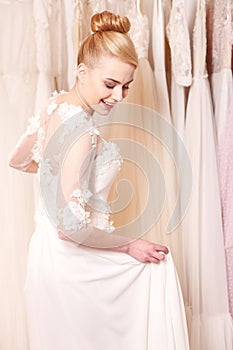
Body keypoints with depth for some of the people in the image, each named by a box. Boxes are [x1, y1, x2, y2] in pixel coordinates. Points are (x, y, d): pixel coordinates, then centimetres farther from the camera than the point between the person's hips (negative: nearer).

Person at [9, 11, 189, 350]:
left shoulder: (55, 104, 0)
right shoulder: (82, 130, -27)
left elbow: (17, 161, 16)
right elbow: (70, 226, -29)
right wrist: (129, 246, -16)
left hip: (47, 248, 9)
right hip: (73, 260, -9)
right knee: (157, 263, 11)